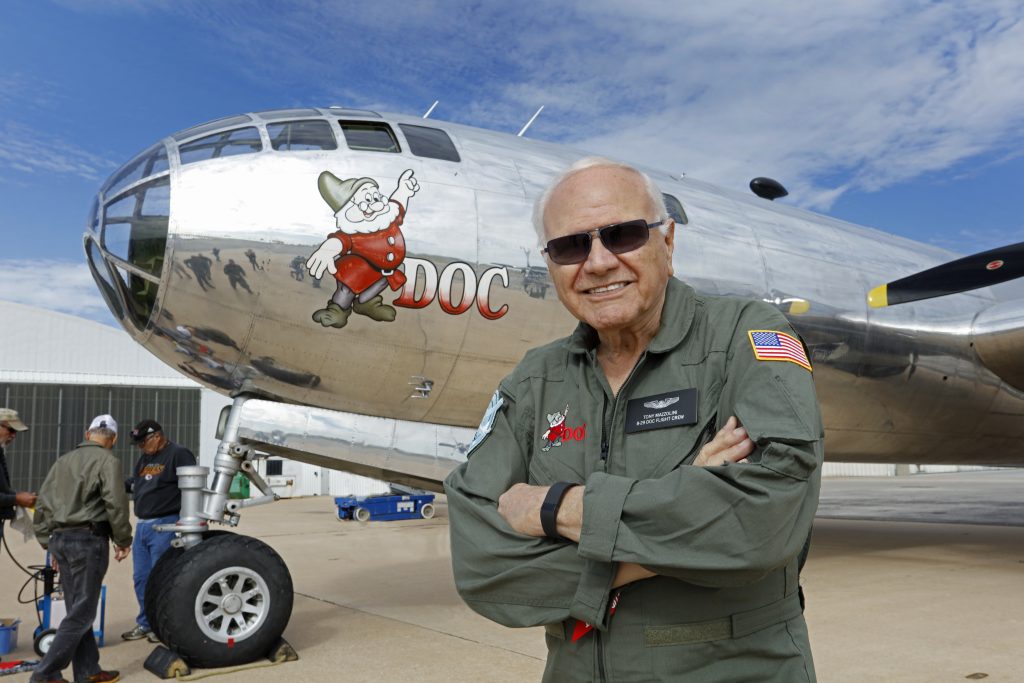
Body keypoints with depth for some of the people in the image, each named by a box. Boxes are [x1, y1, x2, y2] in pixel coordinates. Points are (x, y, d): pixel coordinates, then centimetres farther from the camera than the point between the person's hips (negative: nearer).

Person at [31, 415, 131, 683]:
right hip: (88, 539, -8)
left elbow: (43, 504, 17)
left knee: (77, 609, 14)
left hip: (61, 539, 8)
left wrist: (50, 543, 22)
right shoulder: (107, 461, -7)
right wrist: (123, 540, -5)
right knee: (82, 612, -1)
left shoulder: (64, 460, 17)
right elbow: (115, 502, -16)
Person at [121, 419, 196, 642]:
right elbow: (131, 483, 27)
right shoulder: (144, 459, 16)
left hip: (165, 525, -8)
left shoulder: (178, 454, -10)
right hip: (142, 525, 8)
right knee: (141, 578, 13)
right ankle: (145, 623, 25)